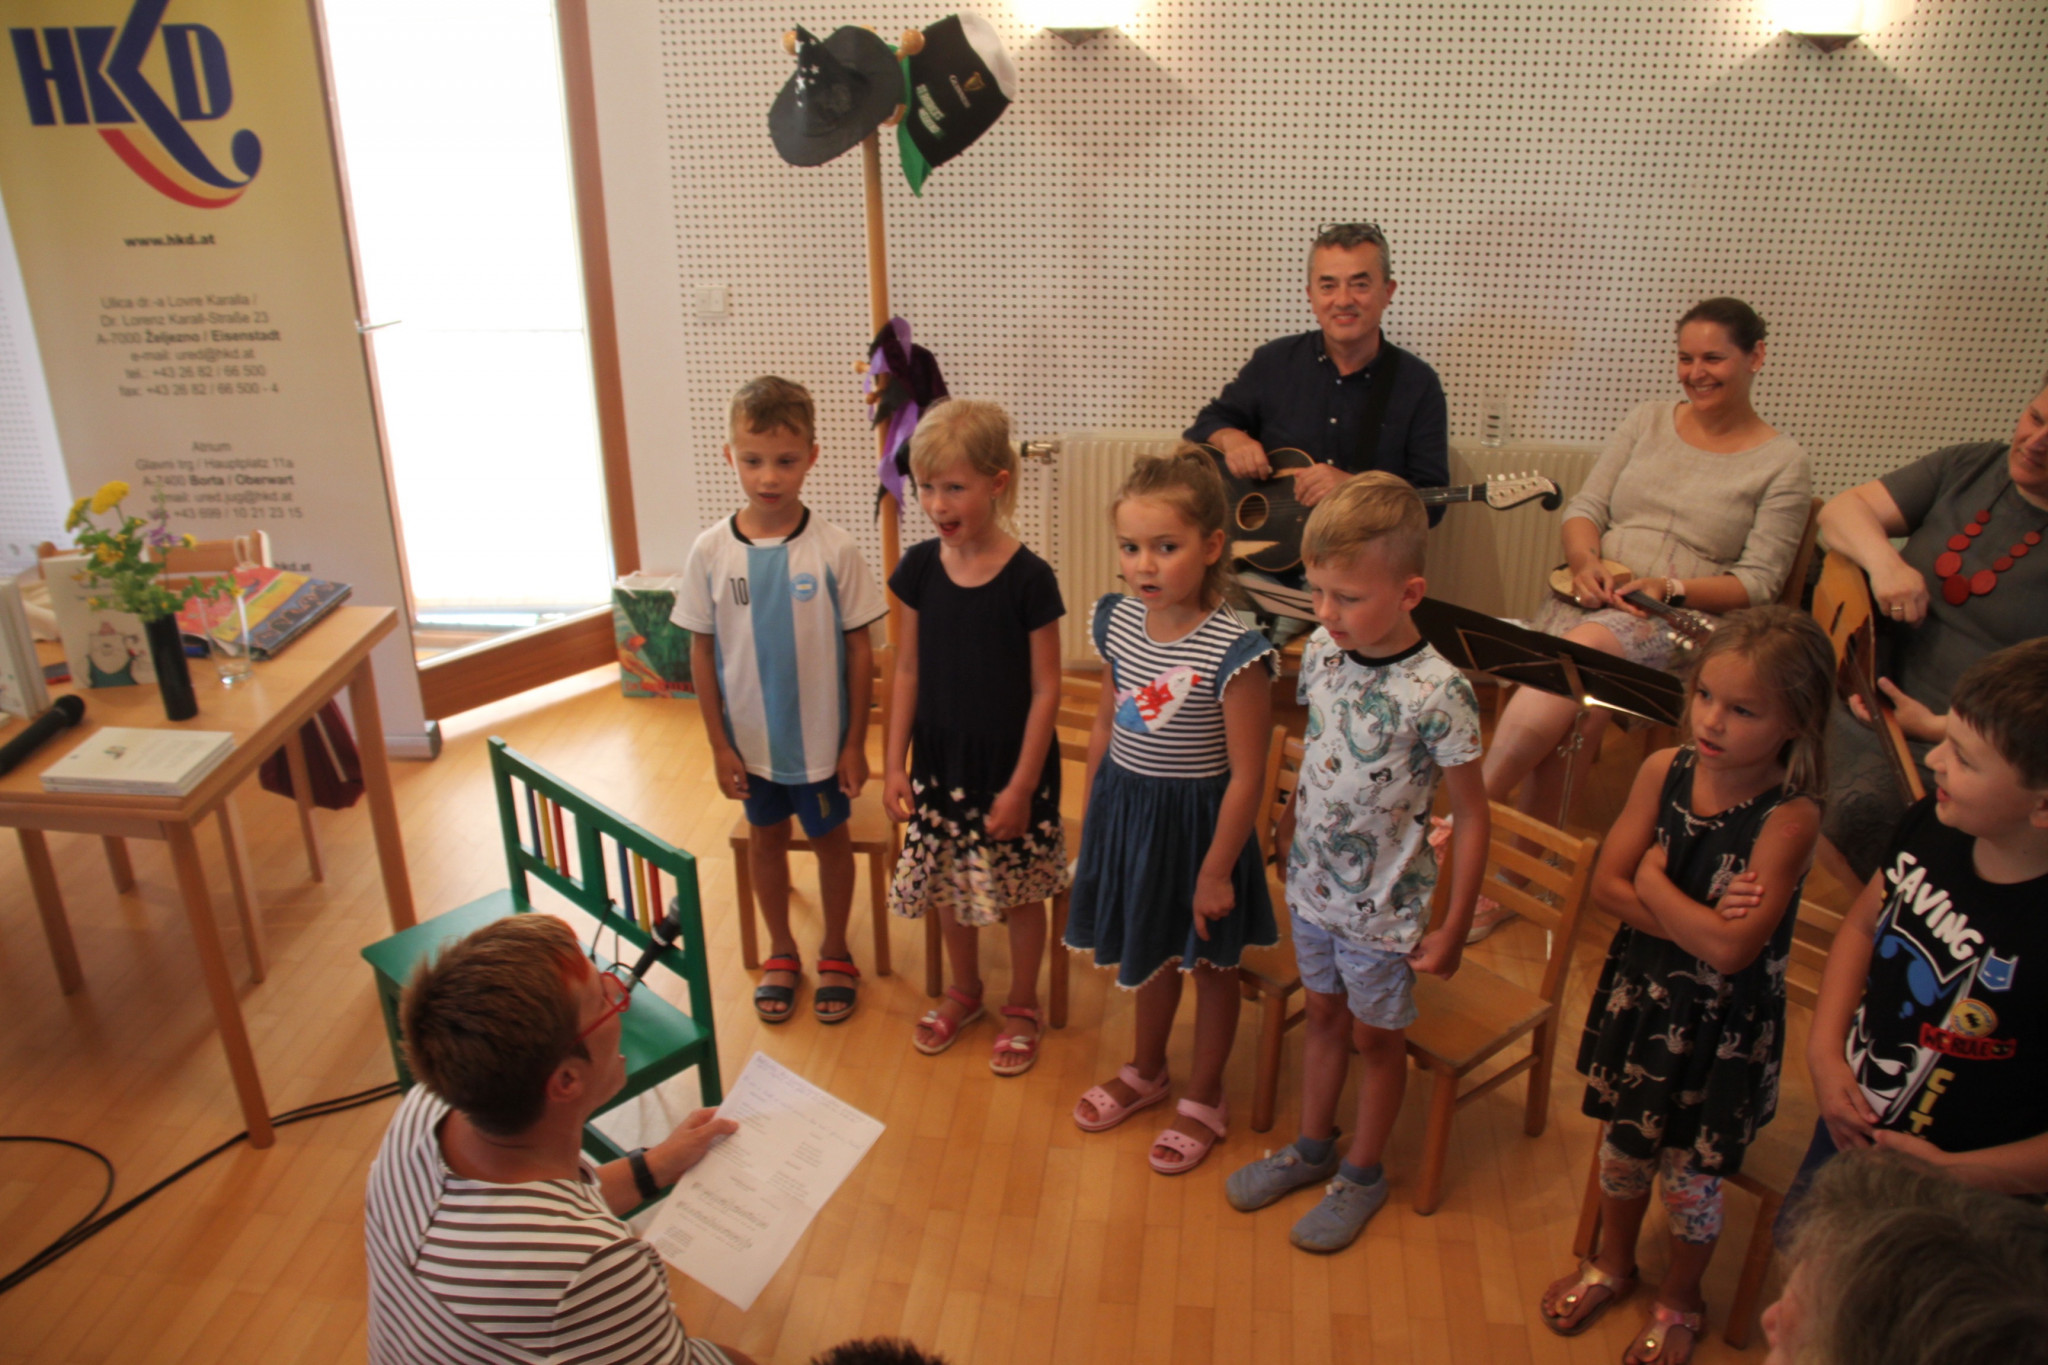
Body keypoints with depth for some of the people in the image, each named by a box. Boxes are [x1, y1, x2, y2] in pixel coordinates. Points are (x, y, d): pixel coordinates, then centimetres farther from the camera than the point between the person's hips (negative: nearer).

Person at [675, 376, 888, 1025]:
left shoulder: (833, 550, -16)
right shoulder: (711, 551, -11)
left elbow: (859, 648, -9)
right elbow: (702, 652, -3)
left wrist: (855, 743, -6)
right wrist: (719, 745, -2)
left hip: (822, 738, -2)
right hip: (750, 739, 2)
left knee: (830, 839, 15)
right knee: (766, 839, 19)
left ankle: (834, 954, 39)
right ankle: (780, 954, 41)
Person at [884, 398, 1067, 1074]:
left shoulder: (1029, 578, -17)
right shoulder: (919, 568, -5)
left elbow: (1045, 689, -13)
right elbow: (908, 672, 3)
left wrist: (1021, 784, -14)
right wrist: (896, 762, 1)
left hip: (1011, 766, -4)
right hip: (939, 761, 4)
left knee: (1019, 892, 12)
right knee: (948, 886, 19)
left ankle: (1023, 1005, 34)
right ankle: (963, 991, 43)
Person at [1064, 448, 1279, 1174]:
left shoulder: (1233, 652, -26)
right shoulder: (1118, 622, -7)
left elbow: (1246, 777, -20)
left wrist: (1216, 872, -15)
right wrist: (1093, 815, 12)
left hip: (1197, 819, -5)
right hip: (1127, 808, 6)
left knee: (1208, 960, 16)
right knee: (1149, 950, 25)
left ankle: (1205, 1100, 37)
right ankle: (1147, 1070, 49)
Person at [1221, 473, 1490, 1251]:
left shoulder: (1435, 693, -25)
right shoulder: (1322, 652, -8)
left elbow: (1471, 817, -17)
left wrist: (1452, 931, -13)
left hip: (1381, 906, -5)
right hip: (1311, 884, 5)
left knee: (1375, 1037, 15)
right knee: (1324, 1016, 23)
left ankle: (1362, 1174, 36)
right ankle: (1312, 1147, 43)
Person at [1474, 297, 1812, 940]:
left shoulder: (1782, 463, 6)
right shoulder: (1648, 420, 17)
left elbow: (1757, 583, 0)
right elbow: (1584, 508, 12)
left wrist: (1670, 587, -16)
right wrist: (1586, 563, -10)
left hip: (1682, 622, -3)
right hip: (1591, 596, 3)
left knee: (1585, 647, -36)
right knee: (1562, 715, -30)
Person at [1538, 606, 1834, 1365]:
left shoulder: (1790, 817, -25)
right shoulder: (1664, 770, -11)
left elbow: (1731, 950, -30)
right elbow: (1607, 884, -9)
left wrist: (1653, 882, -19)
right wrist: (1695, 921, -22)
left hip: (1722, 1024, -4)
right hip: (1640, 993, 4)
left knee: (1690, 1172, 15)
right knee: (1623, 1142, 23)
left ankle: (1681, 1299, 44)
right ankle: (1613, 1263, 51)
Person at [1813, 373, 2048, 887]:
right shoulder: (1967, 468, 9)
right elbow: (1842, 511, 5)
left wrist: (1940, 728, -19)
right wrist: (1885, 563, -16)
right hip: (1877, 701, 5)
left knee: (1856, 806, -33)